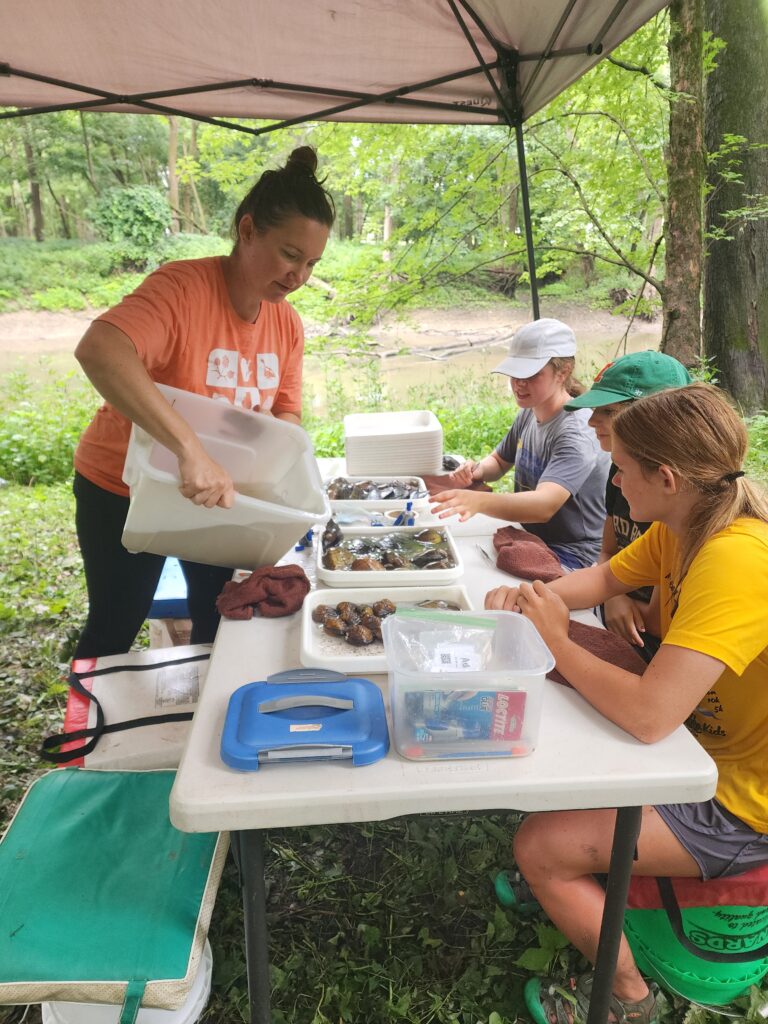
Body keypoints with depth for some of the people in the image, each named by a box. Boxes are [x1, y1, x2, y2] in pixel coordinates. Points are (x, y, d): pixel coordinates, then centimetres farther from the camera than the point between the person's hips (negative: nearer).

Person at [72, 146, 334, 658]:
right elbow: (98, 351, -45)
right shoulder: (183, 288, -28)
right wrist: (189, 448, -53)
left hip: (213, 491, 6)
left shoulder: (287, 324, -7)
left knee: (219, 619, 21)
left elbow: (287, 414, 2)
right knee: (115, 632, 13)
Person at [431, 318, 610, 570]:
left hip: (570, 557, -7)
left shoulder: (577, 431, -24)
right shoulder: (529, 413, 1)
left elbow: (544, 505, -39)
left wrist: (479, 501, -55)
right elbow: (500, 461, 18)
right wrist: (477, 471, -6)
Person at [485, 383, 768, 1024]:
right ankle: (569, 886, 38)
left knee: (540, 847, -9)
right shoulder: (681, 527, -6)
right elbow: (605, 577, 7)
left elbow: (649, 715, -39)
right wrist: (530, 597, -13)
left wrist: (556, 641, -23)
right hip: (703, 741, 9)